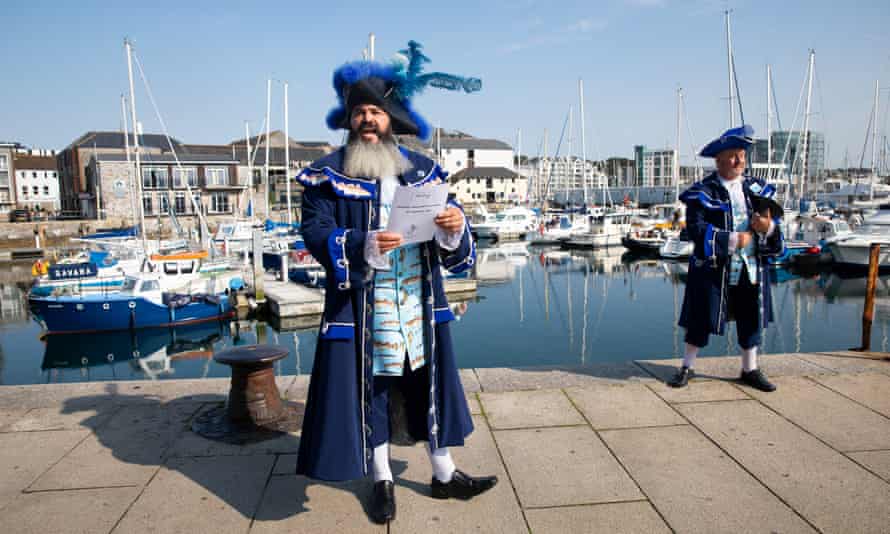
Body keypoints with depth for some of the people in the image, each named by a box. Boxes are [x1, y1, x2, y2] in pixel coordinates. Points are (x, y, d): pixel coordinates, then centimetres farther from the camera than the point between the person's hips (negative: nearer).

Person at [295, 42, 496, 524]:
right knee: (368, 389, 7)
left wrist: (453, 226, -18)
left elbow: (447, 227, 7)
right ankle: (381, 481, 27)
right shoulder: (327, 174, -1)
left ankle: (444, 474, 29)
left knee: (430, 384, 11)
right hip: (359, 307, -2)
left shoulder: (422, 169, 8)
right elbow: (315, 231, -10)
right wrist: (363, 246, -28)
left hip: (418, 304, 3)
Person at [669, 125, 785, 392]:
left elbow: (774, 218, 12)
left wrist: (769, 226, -13)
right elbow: (696, 229, -16)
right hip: (713, 268, -4)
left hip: (751, 267, 5)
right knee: (701, 319, 3)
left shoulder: (756, 188, 10)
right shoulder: (702, 192, -6)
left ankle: (750, 369, 28)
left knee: (751, 319, 12)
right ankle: (688, 367, 19)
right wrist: (733, 240, -20)